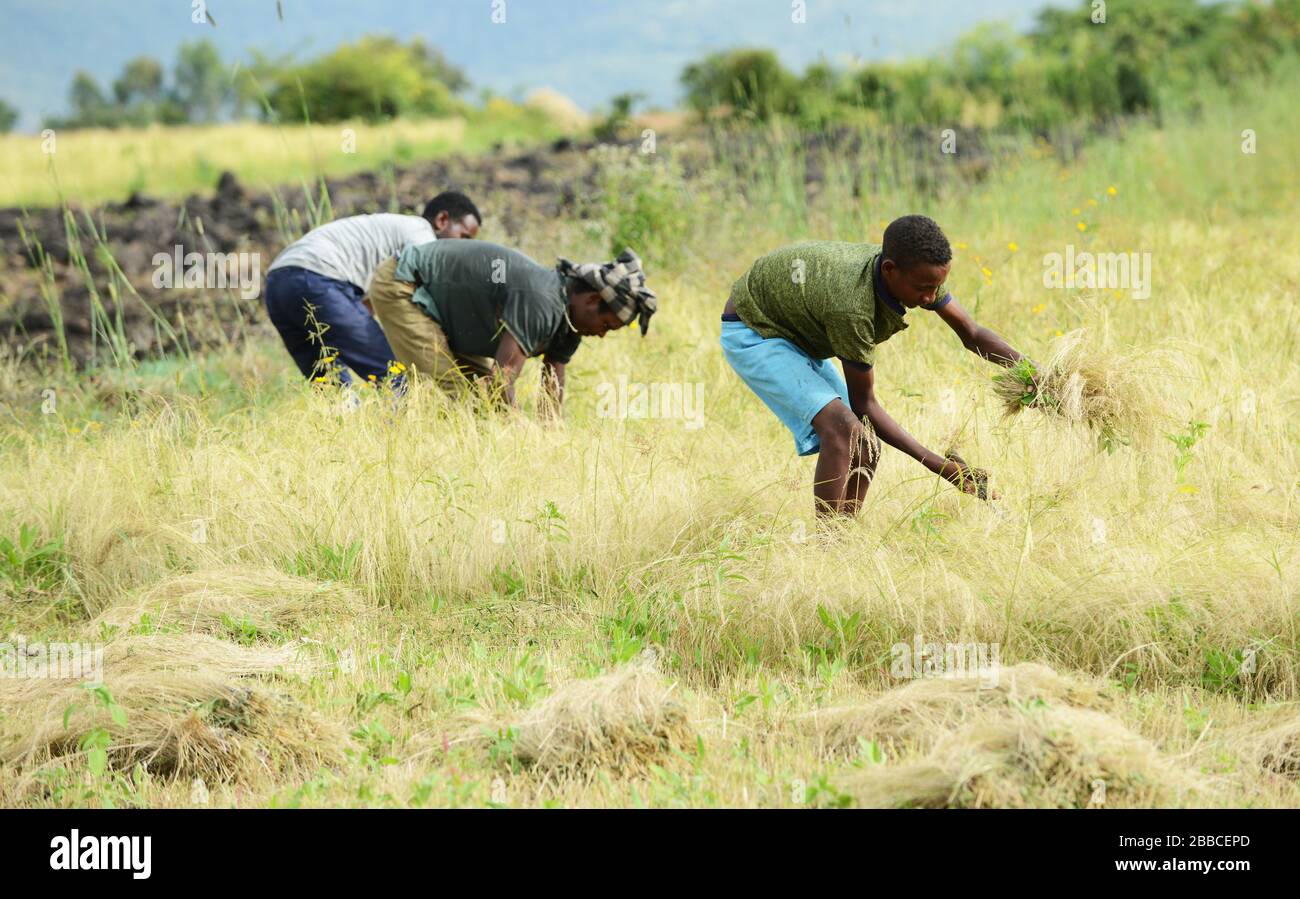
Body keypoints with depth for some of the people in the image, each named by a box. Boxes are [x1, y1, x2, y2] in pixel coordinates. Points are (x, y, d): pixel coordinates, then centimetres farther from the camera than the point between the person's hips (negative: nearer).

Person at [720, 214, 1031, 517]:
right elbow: (863, 403, -26)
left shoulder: (916, 272, -18)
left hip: (798, 337, 9)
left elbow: (973, 335, -5)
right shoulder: (851, 308, -39)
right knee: (844, 430, -27)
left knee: (865, 448, 1)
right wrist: (934, 462, -27)